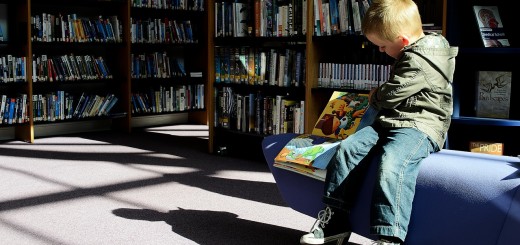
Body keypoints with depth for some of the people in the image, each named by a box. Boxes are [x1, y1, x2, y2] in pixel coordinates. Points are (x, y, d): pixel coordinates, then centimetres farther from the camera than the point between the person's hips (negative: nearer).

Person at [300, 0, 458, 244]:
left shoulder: (419, 63, -15)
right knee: (348, 147, -5)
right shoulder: (413, 52, 17)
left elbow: (390, 95, -13)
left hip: (421, 126, -10)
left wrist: (375, 97, 7)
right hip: (391, 122, 10)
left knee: (390, 164, -35)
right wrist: (380, 95, 24)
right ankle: (335, 218, -1)